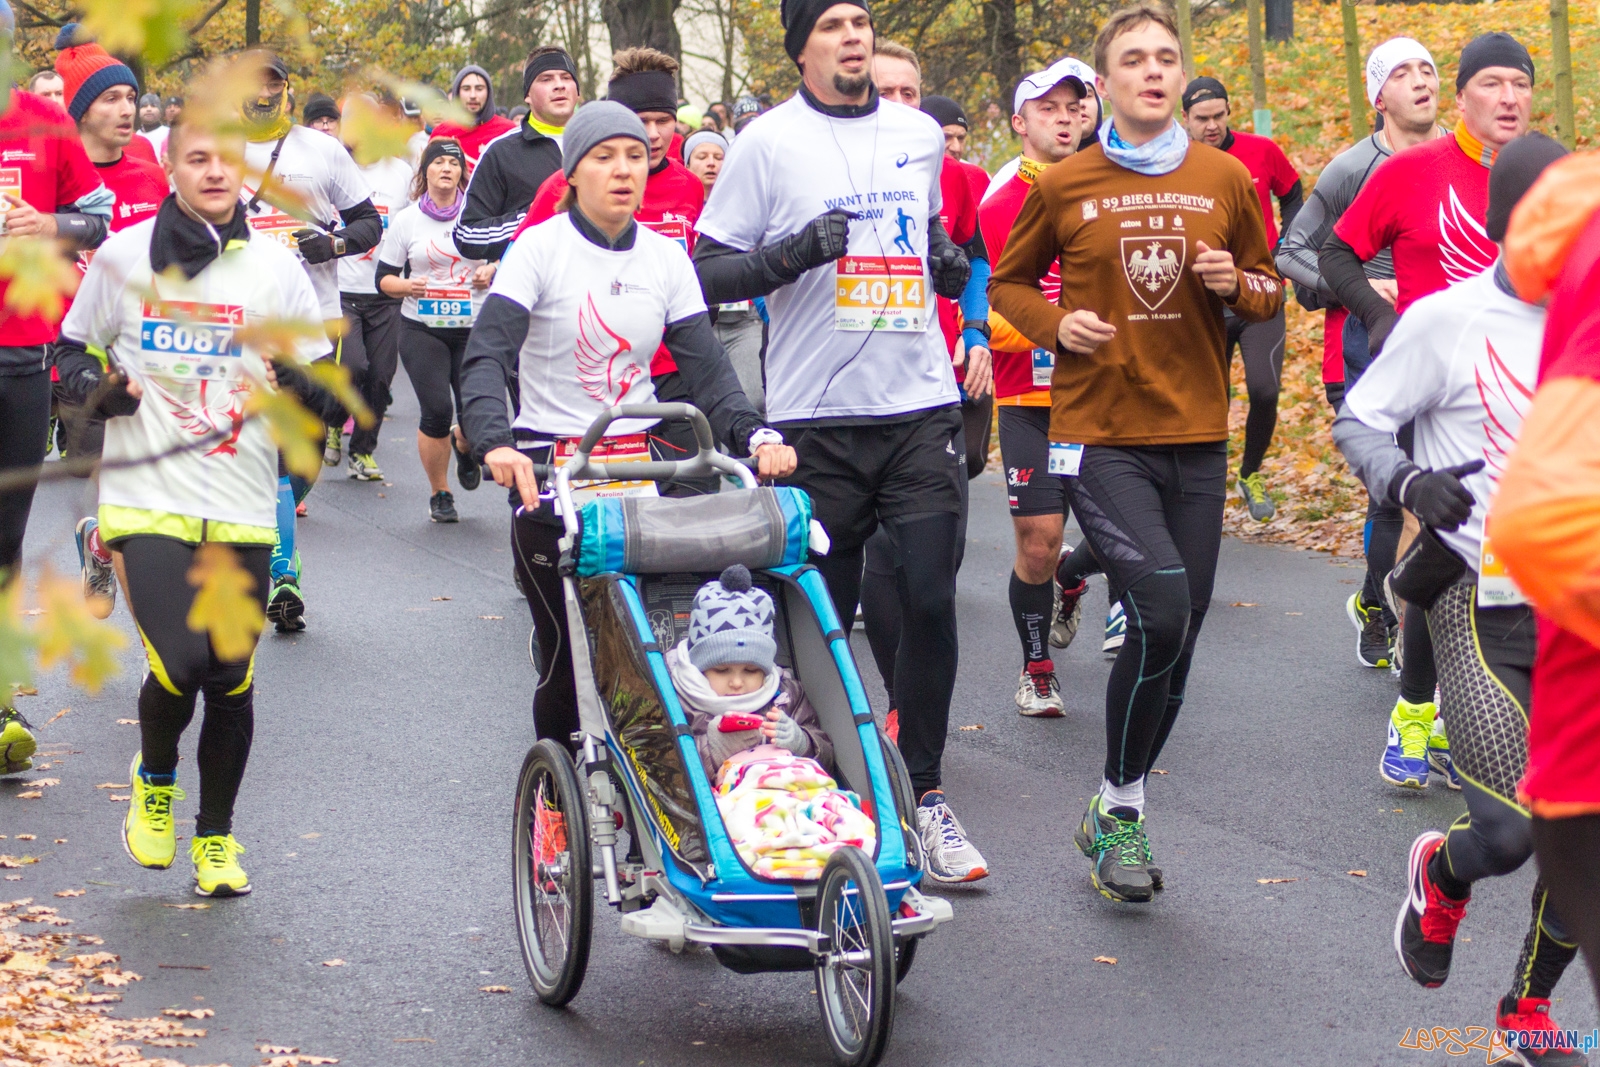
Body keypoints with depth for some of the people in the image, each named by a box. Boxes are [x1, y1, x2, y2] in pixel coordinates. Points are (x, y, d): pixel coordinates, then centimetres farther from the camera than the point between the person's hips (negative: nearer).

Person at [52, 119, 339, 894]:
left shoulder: (275, 266, 4)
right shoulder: (124, 256, 1)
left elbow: (321, 380, 8)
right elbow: (71, 349, 12)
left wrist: (291, 386, -15)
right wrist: (98, 385, -10)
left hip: (240, 508, 2)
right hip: (146, 498, -2)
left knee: (231, 679, 4)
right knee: (178, 665, -16)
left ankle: (217, 835, 26)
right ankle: (155, 778, 17)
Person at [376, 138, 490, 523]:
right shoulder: (407, 220, 4)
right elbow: (383, 278, 6)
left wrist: (491, 271, -7)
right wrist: (406, 285, -15)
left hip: (474, 329, 1)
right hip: (422, 330, -1)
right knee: (436, 411, -12)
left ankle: (463, 445, 30)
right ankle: (439, 494, 10)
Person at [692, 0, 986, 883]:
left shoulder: (919, 136, 11)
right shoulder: (769, 142, -1)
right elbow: (709, 270, -2)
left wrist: (948, 261, 7)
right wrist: (797, 250, -18)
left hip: (921, 405, 3)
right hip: (815, 418, -3)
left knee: (929, 600, -5)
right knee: (821, 618, 3)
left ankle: (924, 794, 7)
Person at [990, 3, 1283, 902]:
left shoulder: (1225, 180, 5)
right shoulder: (1065, 186, 0)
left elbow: (1270, 291, 15)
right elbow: (1008, 283, 13)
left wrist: (1236, 284, -8)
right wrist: (1056, 325, -7)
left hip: (1197, 437, 4)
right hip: (1101, 436, -3)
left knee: (1179, 634, 6)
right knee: (1162, 612, -20)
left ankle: (1122, 812, 24)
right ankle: (1118, 809, -2)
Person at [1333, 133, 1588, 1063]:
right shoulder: (1447, 320, -7)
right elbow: (1358, 422, -1)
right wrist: (1409, 480, -19)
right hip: (1480, 602, -4)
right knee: (1511, 832, -15)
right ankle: (1440, 874, 23)